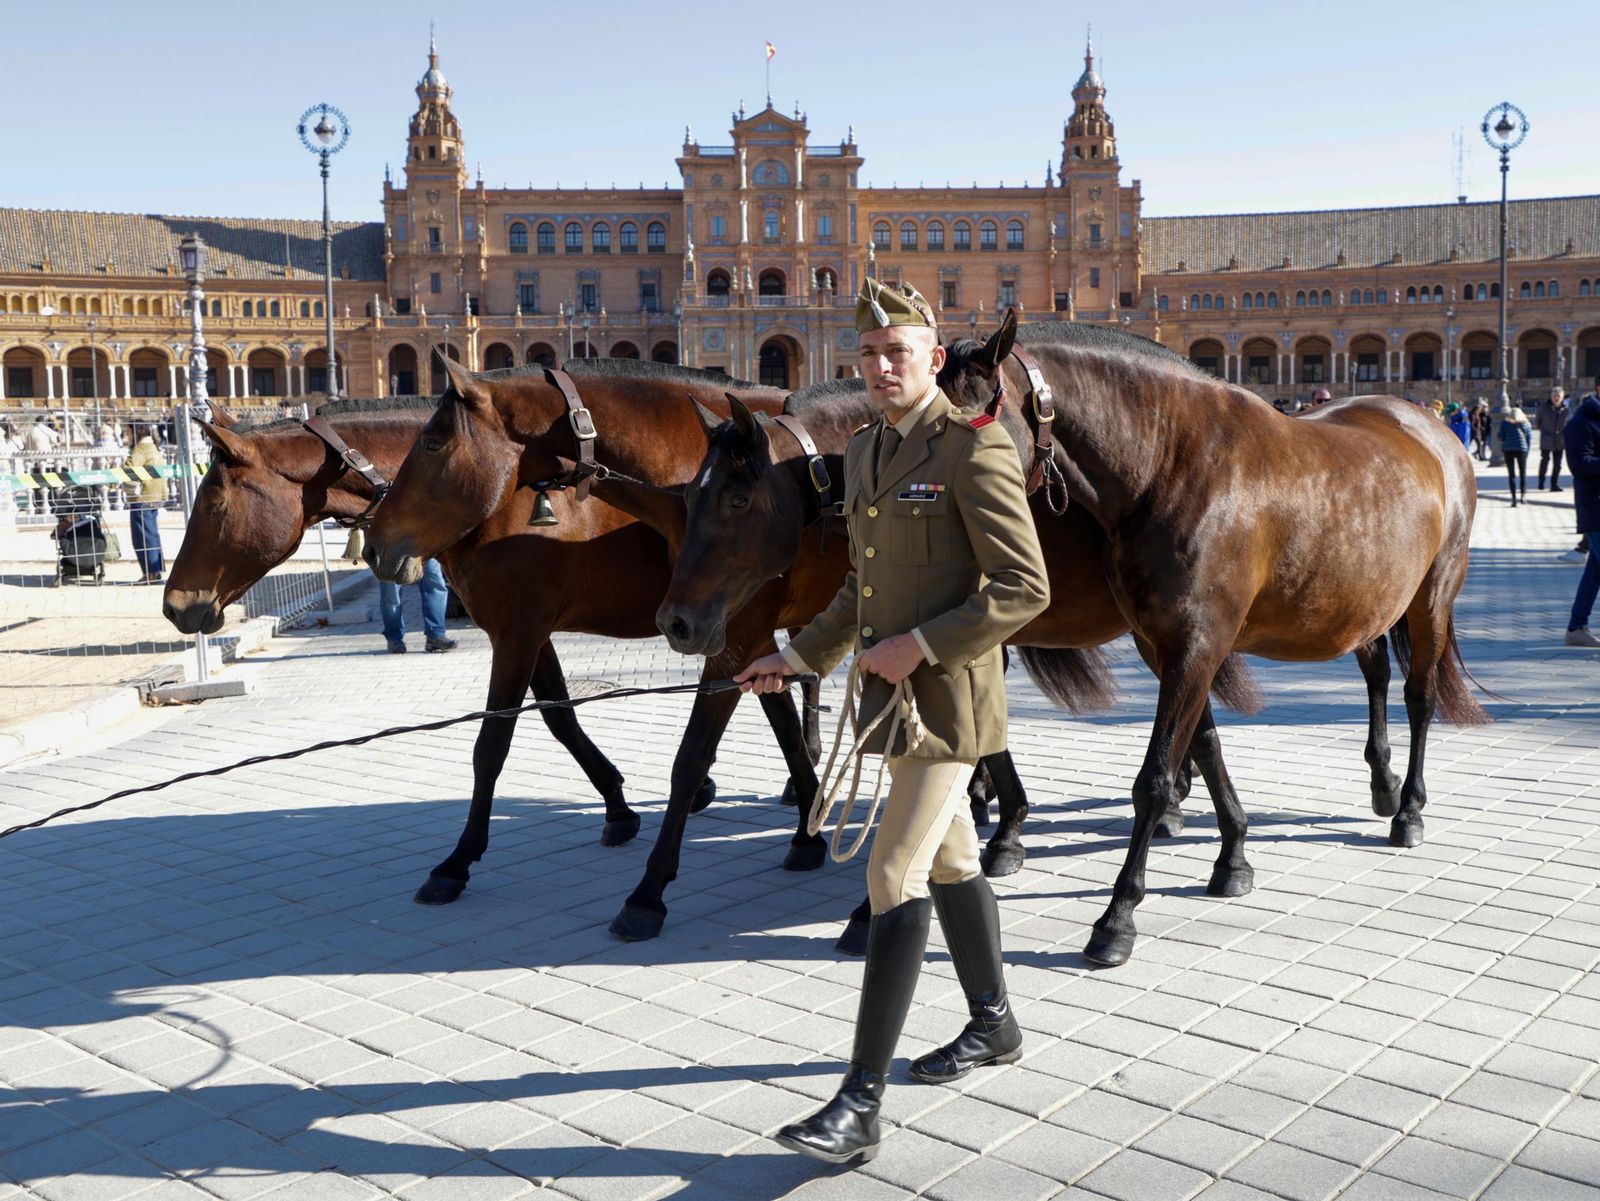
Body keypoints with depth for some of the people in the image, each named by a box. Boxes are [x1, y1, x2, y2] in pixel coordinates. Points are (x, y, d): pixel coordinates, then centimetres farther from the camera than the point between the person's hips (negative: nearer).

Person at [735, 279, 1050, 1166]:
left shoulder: (973, 448, -14)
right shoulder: (863, 454, 11)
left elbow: (1025, 587, -18)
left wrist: (921, 645, -22)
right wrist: (799, 658, 14)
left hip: (948, 694, -9)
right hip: (893, 689, 9)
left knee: (894, 877, -12)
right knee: (949, 862, 20)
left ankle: (860, 1105, -8)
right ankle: (994, 1024, 39)